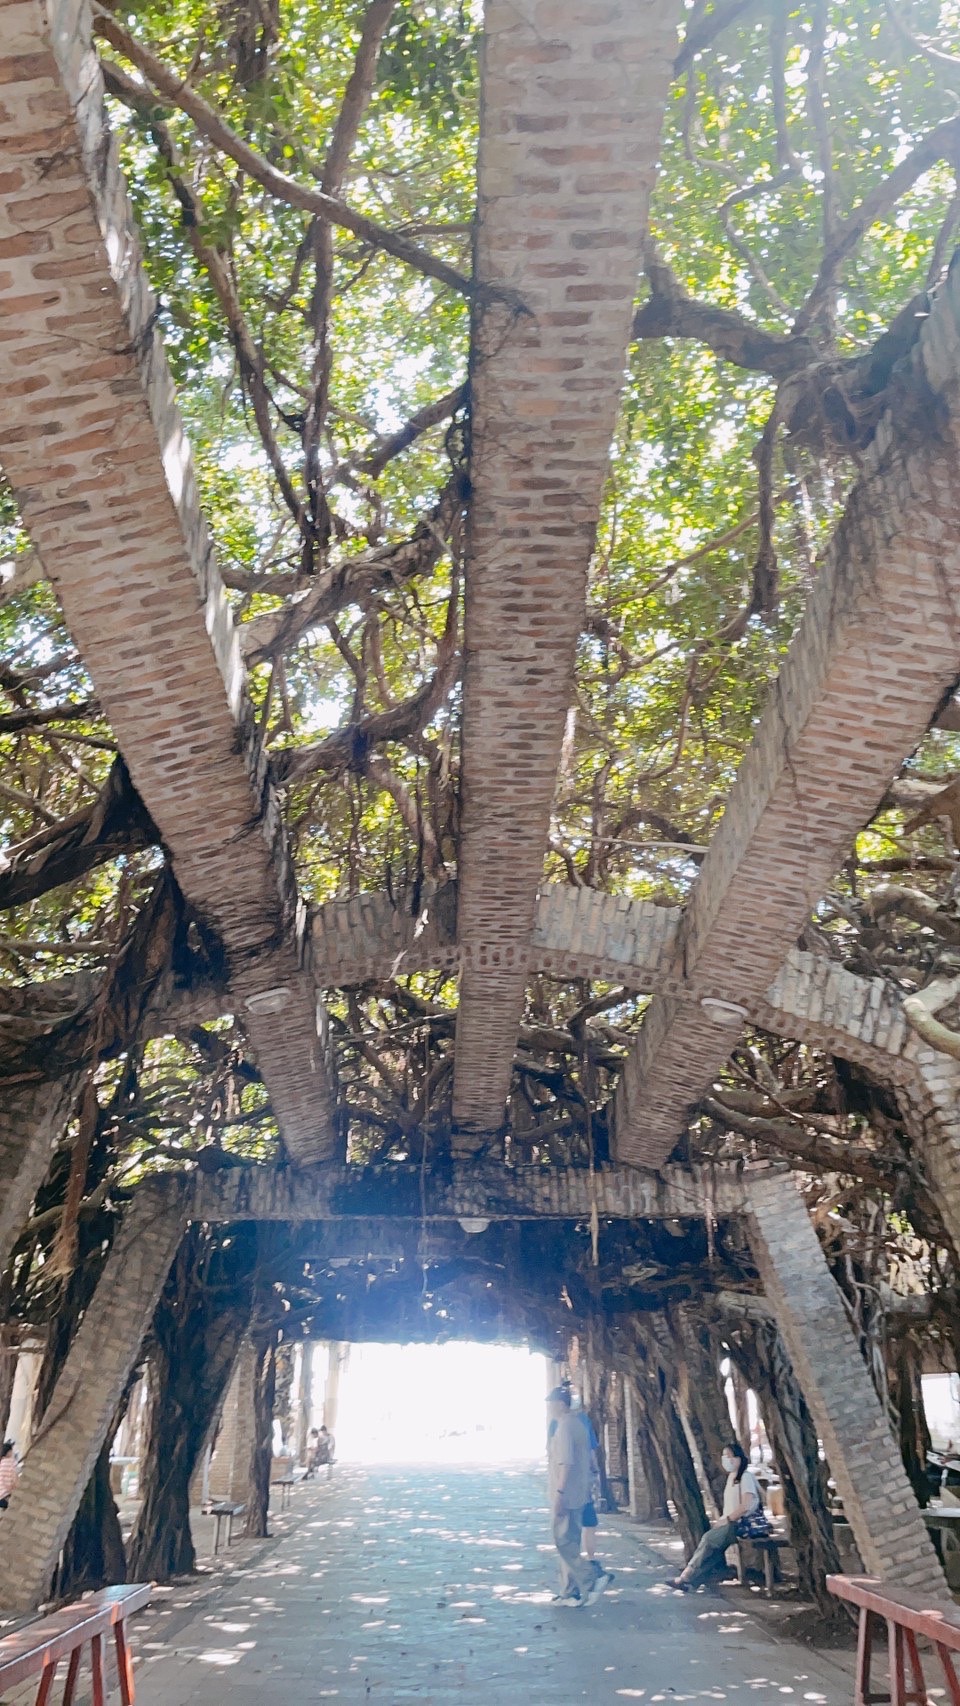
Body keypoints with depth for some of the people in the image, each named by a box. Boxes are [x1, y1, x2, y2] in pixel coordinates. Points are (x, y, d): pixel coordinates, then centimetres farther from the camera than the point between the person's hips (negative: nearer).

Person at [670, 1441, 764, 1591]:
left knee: (710, 1538, -21)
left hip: (744, 1524, -8)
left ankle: (686, 1576, -18)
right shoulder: (731, 1476, 17)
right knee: (712, 1543, -15)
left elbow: (745, 1506, -19)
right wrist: (721, 1519, 3)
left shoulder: (746, 1476, -10)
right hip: (731, 1523, 8)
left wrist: (726, 1520, -14)